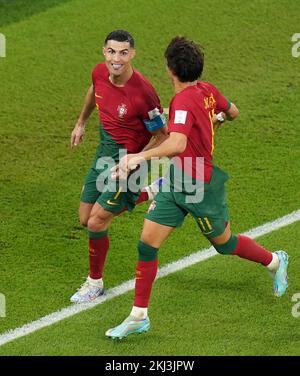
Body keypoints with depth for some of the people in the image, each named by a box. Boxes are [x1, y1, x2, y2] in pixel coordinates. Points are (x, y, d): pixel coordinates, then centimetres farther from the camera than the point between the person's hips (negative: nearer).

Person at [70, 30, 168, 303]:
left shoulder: (142, 92, -29)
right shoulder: (100, 72, -10)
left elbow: (162, 135, -18)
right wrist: (81, 123, 27)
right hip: (105, 152, 7)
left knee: (96, 222, -8)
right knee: (86, 218, 14)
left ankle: (95, 282, 17)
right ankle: (152, 191, 28)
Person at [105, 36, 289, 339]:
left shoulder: (184, 101, -28)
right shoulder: (207, 90, -2)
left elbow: (177, 144, -42)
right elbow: (232, 112, 15)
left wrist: (140, 156, -46)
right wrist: (214, 120, 36)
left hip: (200, 188, -8)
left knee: (223, 243, 16)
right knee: (147, 243, 1)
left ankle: (275, 261, 44)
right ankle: (139, 316, 7)